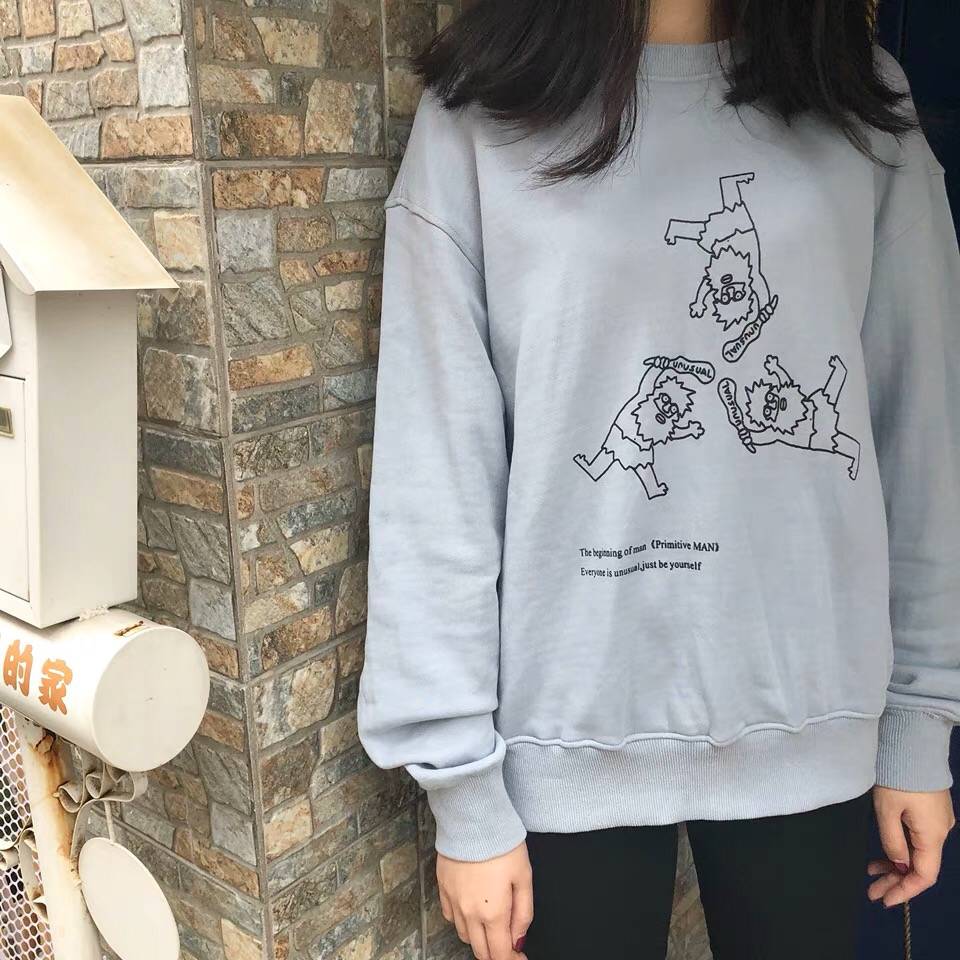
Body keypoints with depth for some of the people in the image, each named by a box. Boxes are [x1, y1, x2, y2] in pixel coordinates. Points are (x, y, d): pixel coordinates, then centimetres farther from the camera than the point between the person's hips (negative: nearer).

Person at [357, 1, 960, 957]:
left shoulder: (859, 103, 4)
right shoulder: (479, 116, -4)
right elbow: (435, 470, -8)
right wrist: (462, 783, -7)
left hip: (810, 724, 3)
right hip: (573, 736, -2)